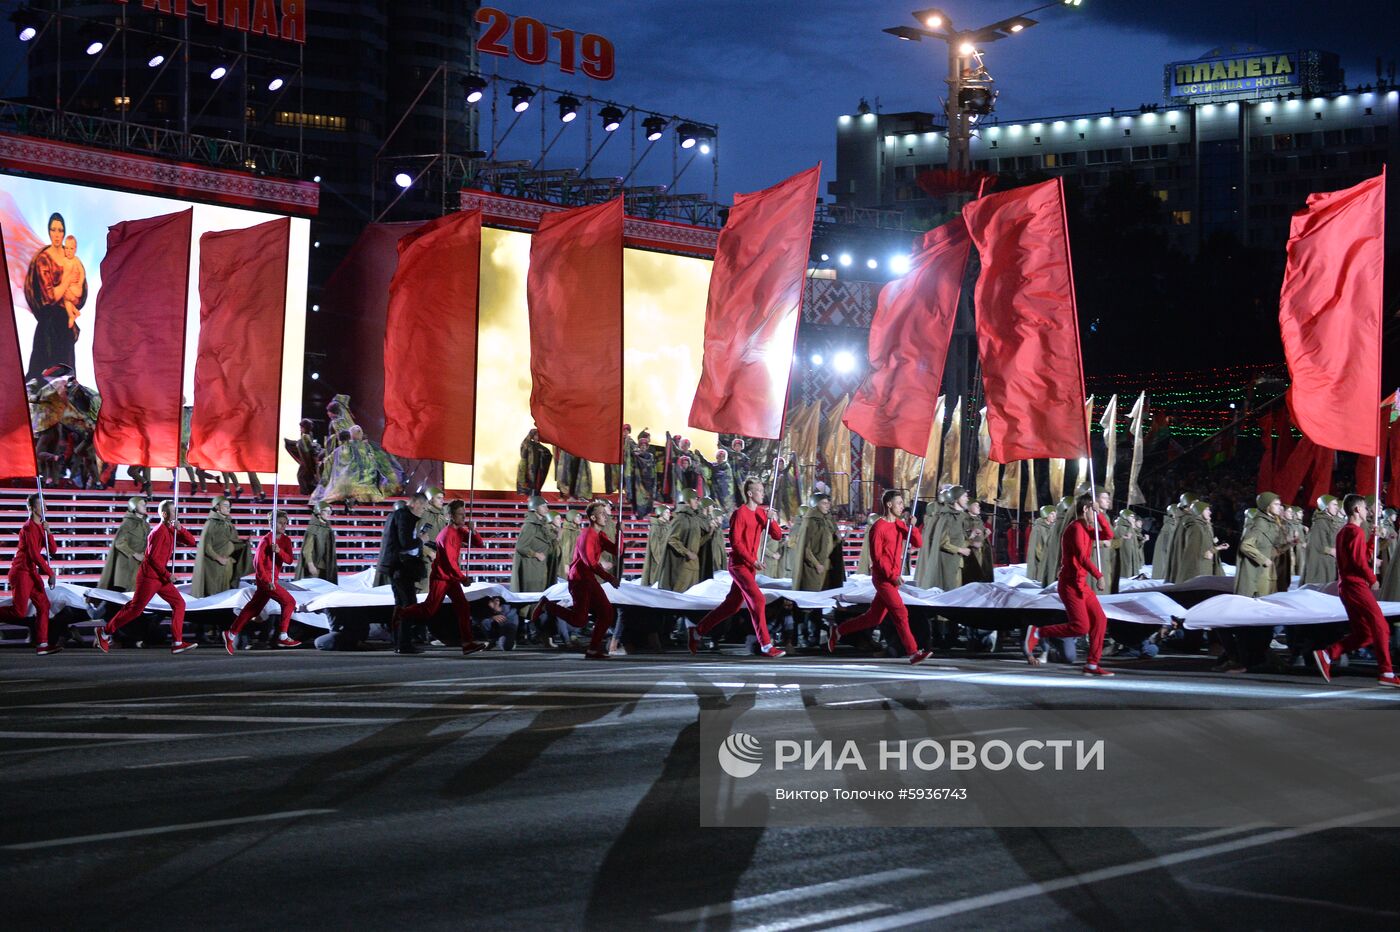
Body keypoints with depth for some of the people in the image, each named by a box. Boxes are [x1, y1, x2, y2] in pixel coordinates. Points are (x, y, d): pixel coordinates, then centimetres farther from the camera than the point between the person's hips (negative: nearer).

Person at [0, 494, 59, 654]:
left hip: (31, 572, 9)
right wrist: (51, 573, -15)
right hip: (21, 572, -9)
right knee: (20, 611, -12)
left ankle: (42, 644, 2)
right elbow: (34, 555, -18)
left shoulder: (40, 527, 13)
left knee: (43, 605, 3)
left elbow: (53, 550, 8)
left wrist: (48, 532, -7)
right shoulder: (29, 527, -14)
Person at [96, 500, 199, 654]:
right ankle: (105, 632, 13)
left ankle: (177, 643, 0)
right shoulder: (159, 532, -17)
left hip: (161, 577, 9)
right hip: (149, 576, -9)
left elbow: (192, 542, 10)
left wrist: (180, 529, -7)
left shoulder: (171, 530, 10)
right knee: (136, 608, -2)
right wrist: (167, 575, -16)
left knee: (179, 603, 2)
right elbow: (153, 557, -21)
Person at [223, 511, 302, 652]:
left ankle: (231, 634, 21)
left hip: (272, 579, 8)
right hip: (265, 577, -8)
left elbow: (289, 560, -2)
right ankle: (283, 637, -7)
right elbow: (258, 561, -15)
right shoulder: (266, 540, -12)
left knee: (254, 608, 12)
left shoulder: (286, 540, 8)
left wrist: (279, 551, -21)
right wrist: (267, 580, -21)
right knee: (289, 601, -12)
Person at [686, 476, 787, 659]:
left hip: (749, 565, 9)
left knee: (732, 604, 13)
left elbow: (777, 535, 7)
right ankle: (765, 645, -15)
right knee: (757, 599, -17)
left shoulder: (761, 513, 10)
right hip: (739, 564, -9)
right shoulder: (741, 513, -12)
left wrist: (771, 520, -11)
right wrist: (752, 561, -20)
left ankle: (698, 630, 26)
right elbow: (735, 541, -17)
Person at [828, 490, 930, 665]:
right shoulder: (879, 526, -11)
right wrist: (892, 576, -19)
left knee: (874, 617, 13)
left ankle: (838, 631, 26)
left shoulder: (900, 524, 13)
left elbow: (918, 543, 6)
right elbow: (876, 556, -14)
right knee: (901, 614, -12)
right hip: (883, 577, -8)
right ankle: (913, 652, -9)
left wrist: (913, 527, -10)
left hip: (892, 578, 8)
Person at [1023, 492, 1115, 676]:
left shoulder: (1086, 528, 16)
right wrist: (1098, 575, -24)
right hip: (1070, 584, -10)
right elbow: (1082, 556, -23)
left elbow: (1108, 534, 14)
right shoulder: (1076, 528, -14)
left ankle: (1091, 665, 9)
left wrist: (1099, 514, 4)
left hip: (1081, 585, 10)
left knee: (1100, 620, 6)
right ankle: (1036, 633, -7)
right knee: (1081, 626, -15)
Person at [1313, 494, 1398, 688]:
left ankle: (1327, 654, 2)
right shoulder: (1356, 531, -10)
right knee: (1380, 626, -7)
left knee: (1365, 633, 9)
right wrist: (1372, 579, -7)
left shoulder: (1343, 532, 20)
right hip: (1356, 584, -10)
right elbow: (1359, 560, -18)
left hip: (1346, 585, 10)